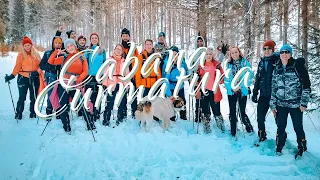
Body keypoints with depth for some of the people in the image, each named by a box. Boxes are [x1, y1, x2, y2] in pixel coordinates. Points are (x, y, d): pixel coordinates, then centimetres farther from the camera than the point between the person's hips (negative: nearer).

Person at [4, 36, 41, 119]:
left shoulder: (36, 54, 5)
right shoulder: (21, 54, -1)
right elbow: (17, 66, -7)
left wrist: (37, 72, -16)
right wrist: (12, 75, -20)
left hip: (34, 78, 2)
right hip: (23, 78, -2)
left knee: (33, 97, 10)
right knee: (22, 97, -2)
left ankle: (33, 113, 22)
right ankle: (18, 114, 10)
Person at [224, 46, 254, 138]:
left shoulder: (245, 63, -1)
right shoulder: (229, 64, 7)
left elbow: (249, 77, -5)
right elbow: (226, 78, 5)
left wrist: (240, 87, -13)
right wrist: (231, 88, -10)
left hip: (242, 91, -2)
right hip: (231, 92, 3)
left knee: (242, 112, 0)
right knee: (232, 113, 7)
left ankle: (249, 129, 26)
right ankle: (233, 133, 18)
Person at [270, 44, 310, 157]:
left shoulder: (298, 66, -6)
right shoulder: (277, 69, 8)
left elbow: (306, 84, -7)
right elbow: (274, 88, 12)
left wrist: (304, 102, -10)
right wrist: (273, 105, 9)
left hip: (296, 104, -3)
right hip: (281, 104, 3)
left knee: (298, 127, 7)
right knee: (280, 127, 10)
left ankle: (301, 148, 28)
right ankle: (279, 147, 29)